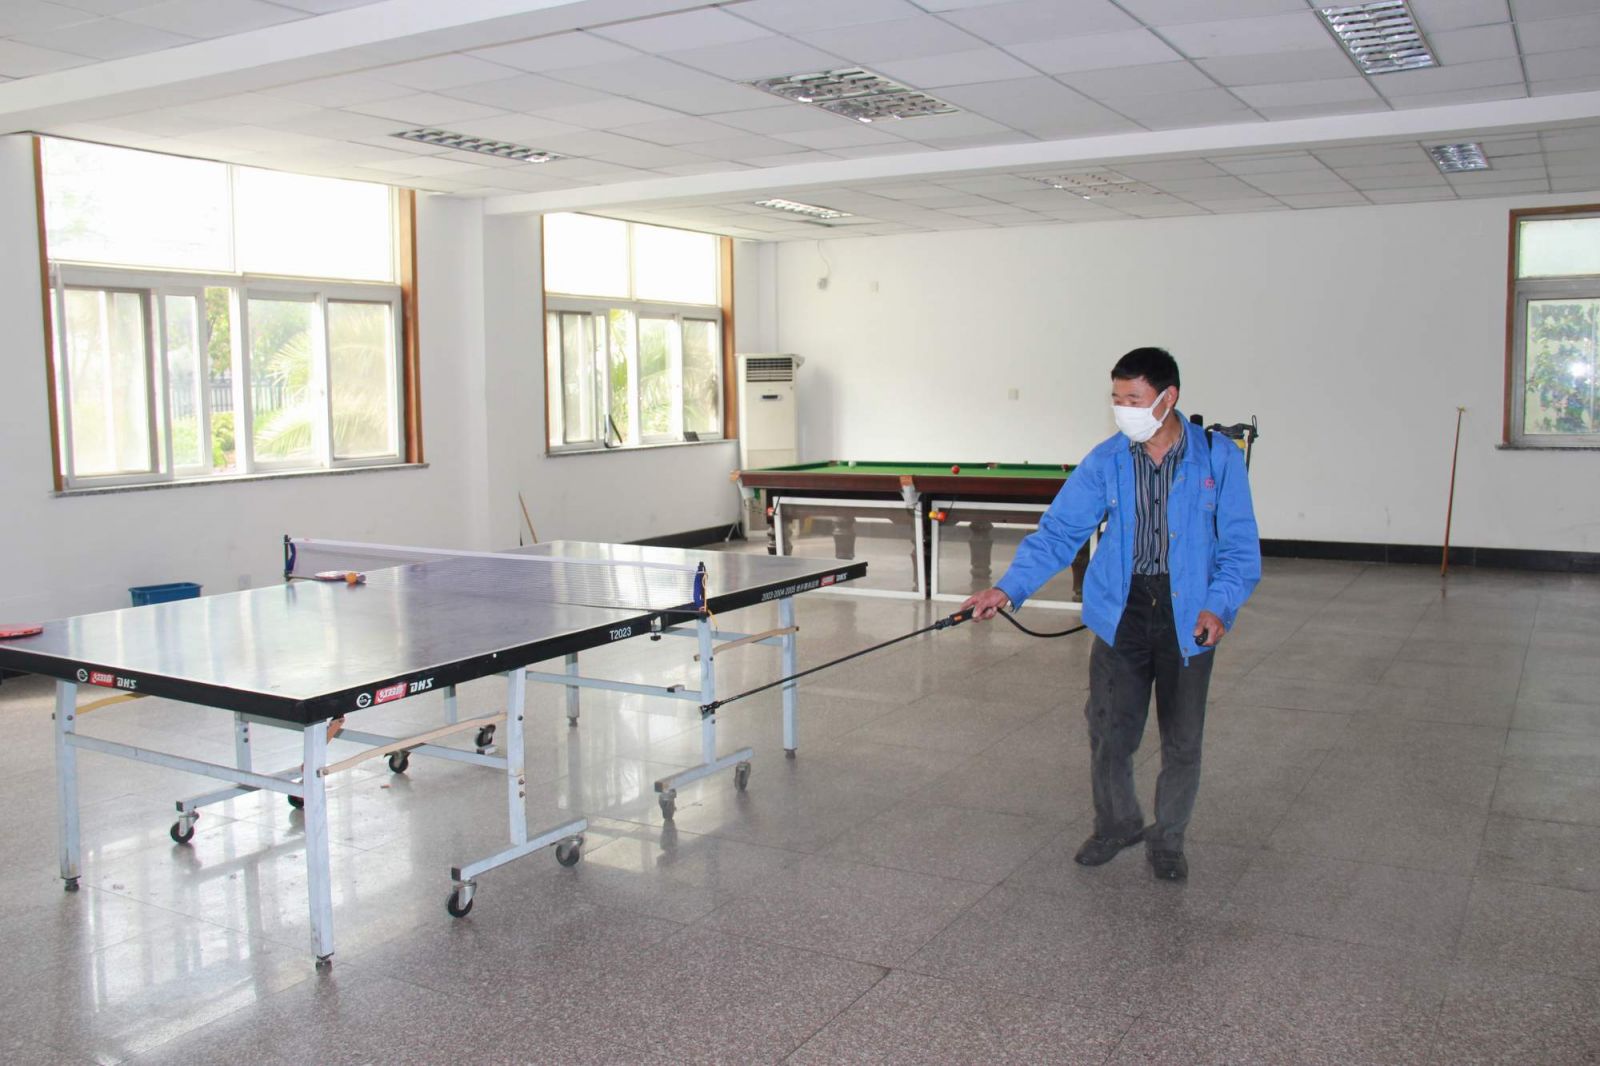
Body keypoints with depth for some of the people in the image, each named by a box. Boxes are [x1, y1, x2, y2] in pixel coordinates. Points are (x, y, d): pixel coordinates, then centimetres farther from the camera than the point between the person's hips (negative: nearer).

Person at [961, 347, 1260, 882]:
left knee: (1182, 741, 10)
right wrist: (1008, 588, -13)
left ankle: (1167, 837, 31)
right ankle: (1117, 823, 31)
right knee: (1108, 733, 5)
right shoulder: (1106, 461, -2)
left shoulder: (1219, 458, -6)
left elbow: (1240, 546, -4)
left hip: (1189, 619, -1)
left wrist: (1219, 606, -18)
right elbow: (1058, 532, -3)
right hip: (1121, 615, 1)